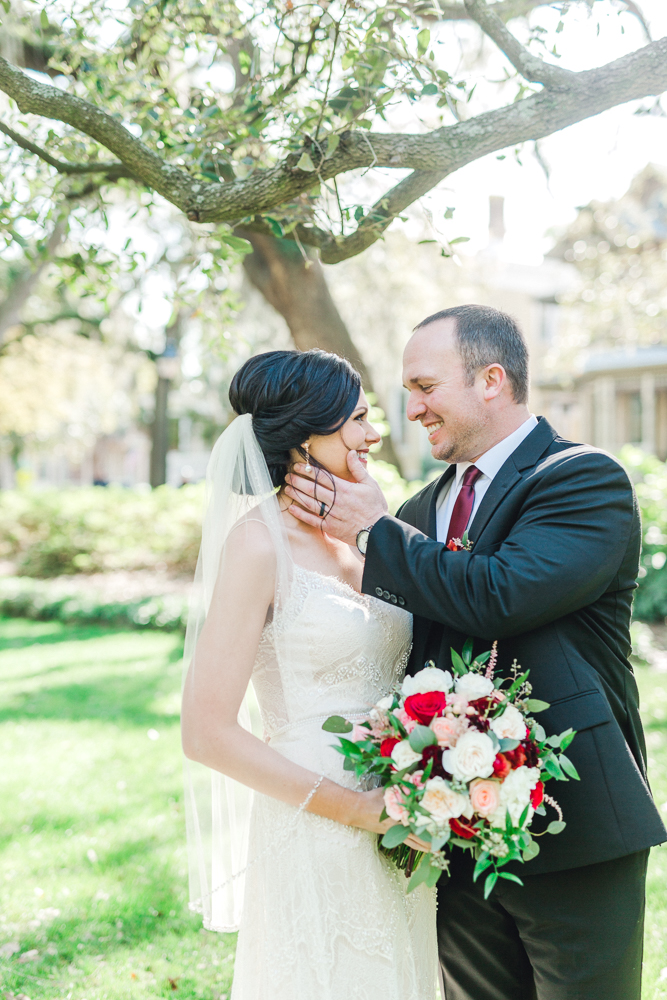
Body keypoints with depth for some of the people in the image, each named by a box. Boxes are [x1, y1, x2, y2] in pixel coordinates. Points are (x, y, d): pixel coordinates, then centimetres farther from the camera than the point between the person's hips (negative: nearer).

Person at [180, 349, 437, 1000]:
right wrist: (356, 808, -16)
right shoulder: (260, 540, -13)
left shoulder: (355, 539, 8)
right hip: (314, 844, -7)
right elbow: (208, 734, -17)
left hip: (394, 843, 7)